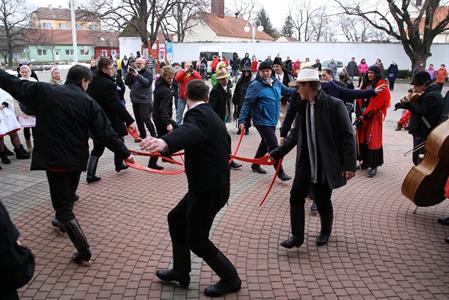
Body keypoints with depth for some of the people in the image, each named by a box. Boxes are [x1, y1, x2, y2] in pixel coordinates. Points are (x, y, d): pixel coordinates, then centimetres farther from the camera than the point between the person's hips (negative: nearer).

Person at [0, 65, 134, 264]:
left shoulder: (43, 92, -5)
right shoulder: (88, 102, -5)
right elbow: (105, 132, -8)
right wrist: (124, 153, -2)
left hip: (53, 159, -2)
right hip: (76, 159, 3)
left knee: (63, 205, 1)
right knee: (68, 194, 28)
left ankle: (83, 250, -3)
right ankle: (63, 221, 54)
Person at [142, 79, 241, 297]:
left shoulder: (197, 114, -18)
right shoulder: (211, 115, 12)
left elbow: (190, 131, -43)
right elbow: (225, 141, 30)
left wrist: (165, 142, -64)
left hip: (208, 189, -10)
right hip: (212, 184, 10)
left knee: (197, 240, 2)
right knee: (176, 219, 19)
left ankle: (231, 279, 19)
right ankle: (180, 272, 30)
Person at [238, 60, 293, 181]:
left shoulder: (276, 82, 5)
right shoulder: (255, 85, -15)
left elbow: (287, 91, 19)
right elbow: (247, 103, -18)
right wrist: (242, 120, -26)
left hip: (272, 120, 8)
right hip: (262, 121, -8)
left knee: (266, 144, 19)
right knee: (274, 145, -8)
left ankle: (255, 165, 37)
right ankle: (280, 172, 3)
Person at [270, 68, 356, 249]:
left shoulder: (334, 105, -14)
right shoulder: (302, 106, 5)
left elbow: (348, 135, -13)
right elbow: (295, 134, 14)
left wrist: (349, 165, -16)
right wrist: (277, 153, 12)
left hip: (326, 164, -5)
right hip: (305, 162, 5)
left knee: (322, 200, 8)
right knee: (296, 196, -1)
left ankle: (326, 231, 36)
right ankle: (297, 236, 12)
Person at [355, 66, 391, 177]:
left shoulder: (381, 85, -7)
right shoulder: (366, 84, 14)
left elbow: (379, 101, -15)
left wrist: (366, 113, -14)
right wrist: (359, 113, 0)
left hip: (374, 116, -7)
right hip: (363, 115, 7)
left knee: (372, 139, -6)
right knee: (363, 137, 8)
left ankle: (373, 165, -2)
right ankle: (366, 161, 18)